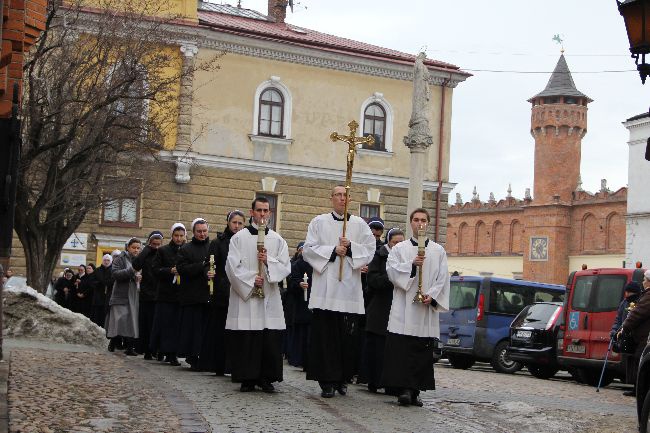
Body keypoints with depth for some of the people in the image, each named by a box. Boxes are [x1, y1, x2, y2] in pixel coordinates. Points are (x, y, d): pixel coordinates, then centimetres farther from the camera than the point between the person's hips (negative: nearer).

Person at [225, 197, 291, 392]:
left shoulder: (277, 239, 11)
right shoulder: (239, 238, 5)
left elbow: (285, 267, 5)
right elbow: (232, 266, -2)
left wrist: (268, 261, -11)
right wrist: (251, 280, -11)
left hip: (270, 296, 2)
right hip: (244, 294, -2)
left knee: (270, 339, -1)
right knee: (246, 339, -2)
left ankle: (266, 378, 8)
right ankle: (247, 378, 6)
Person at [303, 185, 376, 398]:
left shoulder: (359, 224, 12)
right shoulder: (319, 222, 9)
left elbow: (370, 249, 6)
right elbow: (308, 250, 1)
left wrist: (351, 247, -9)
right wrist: (333, 250, -9)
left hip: (349, 287, 1)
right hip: (325, 287, -1)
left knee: (346, 336, 2)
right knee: (325, 334, -4)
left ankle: (342, 379, 13)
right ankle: (327, 381, 0)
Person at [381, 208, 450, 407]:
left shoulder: (438, 251, 13)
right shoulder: (399, 248, 9)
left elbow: (443, 278, 7)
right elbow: (392, 270, -4)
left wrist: (432, 296, -8)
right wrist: (412, 264, -17)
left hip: (426, 309, 2)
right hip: (404, 307, -2)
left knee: (423, 352, 1)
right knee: (402, 350, -9)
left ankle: (415, 391, 7)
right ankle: (404, 389, -8)